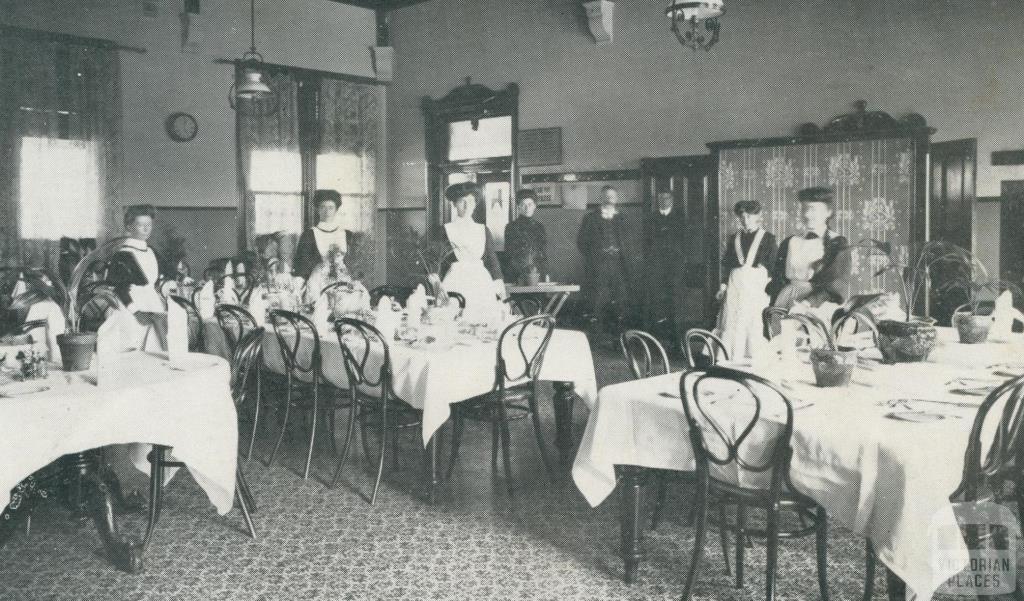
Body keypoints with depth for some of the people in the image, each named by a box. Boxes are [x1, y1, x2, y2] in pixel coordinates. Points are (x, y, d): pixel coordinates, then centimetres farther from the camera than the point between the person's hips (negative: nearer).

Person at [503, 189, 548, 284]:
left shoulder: (539, 227, 14)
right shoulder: (511, 227, 2)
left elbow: (544, 254, 15)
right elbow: (510, 254, -2)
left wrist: (545, 273, 2)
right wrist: (522, 275, -11)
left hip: (538, 276, 3)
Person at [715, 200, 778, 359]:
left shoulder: (767, 239, 2)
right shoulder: (734, 239, 13)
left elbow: (775, 266, -1)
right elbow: (726, 263, 14)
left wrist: (771, 290, -9)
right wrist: (723, 285, 4)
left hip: (757, 288, -3)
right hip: (735, 288, 3)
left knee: (756, 326, -6)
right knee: (732, 326, 0)